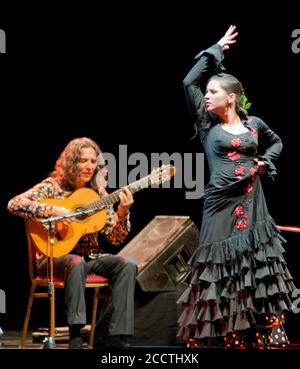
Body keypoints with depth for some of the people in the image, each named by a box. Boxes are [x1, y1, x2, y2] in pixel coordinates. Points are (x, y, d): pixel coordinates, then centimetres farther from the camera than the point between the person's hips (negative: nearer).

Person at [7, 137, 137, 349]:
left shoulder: (98, 193, 8)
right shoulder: (53, 187, -4)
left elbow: (116, 239, 5)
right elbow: (14, 204, -19)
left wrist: (123, 213, -15)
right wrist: (53, 211, -27)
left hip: (90, 257, 5)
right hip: (56, 257, -5)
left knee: (128, 264, -20)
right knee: (77, 263, -38)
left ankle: (117, 338, -23)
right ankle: (75, 336, -35)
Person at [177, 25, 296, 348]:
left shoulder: (253, 124, 8)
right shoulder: (207, 124, 4)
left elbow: (276, 142, 28)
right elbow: (189, 83, -3)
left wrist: (265, 161, 8)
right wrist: (214, 52, 3)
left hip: (251, 203, 2)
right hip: (221, 203, -2)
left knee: (257, 271, 1)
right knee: (221, 269, -3)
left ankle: (262, 339, 5)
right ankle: (218, 338, 1)